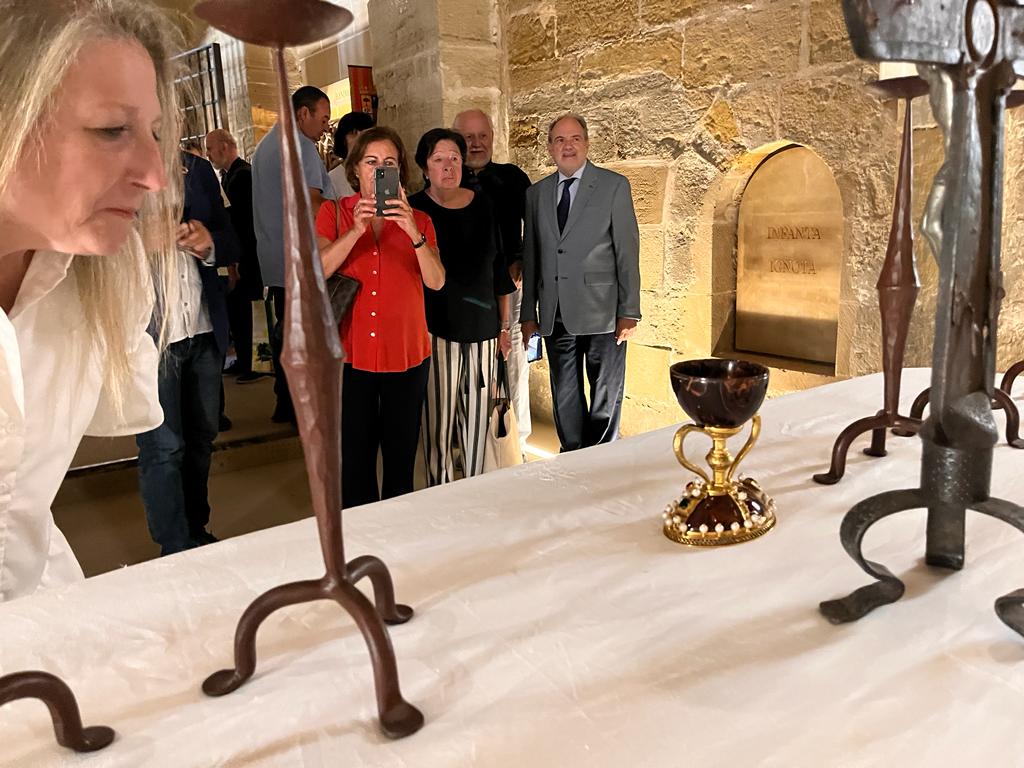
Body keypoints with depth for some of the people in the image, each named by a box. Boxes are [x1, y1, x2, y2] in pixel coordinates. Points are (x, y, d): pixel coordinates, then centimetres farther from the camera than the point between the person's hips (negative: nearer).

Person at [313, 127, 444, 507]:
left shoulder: (417, 220, 6)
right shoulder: (334, 212, 5)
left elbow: (436, 281, -10)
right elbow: (317, 270, -11)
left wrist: (414, 233, -25)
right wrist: (356, 230, -23)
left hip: (406, 354, 1)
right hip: (351, 354, 0)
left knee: (401, 459, 9)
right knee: (354, 459, 5)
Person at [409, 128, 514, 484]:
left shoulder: (482, 205, 9)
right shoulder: (416, 209, -3)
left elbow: (498, 268, 14)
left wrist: (504, 326, 13)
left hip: (482, 326, 4)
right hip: (437, 329, -4)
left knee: (477, 417, 8)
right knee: (439, 418, -3)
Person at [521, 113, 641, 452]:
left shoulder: (614, 186, 0)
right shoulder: (536, 193, 11)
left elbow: (627, 251, -3)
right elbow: (530, 256, 12)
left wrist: (629, 311, -8)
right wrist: (529, 312, 9)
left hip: (601, 312, -3)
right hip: (555, 316, 3)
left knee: (606, 396, 6)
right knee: (564, 398, 11)